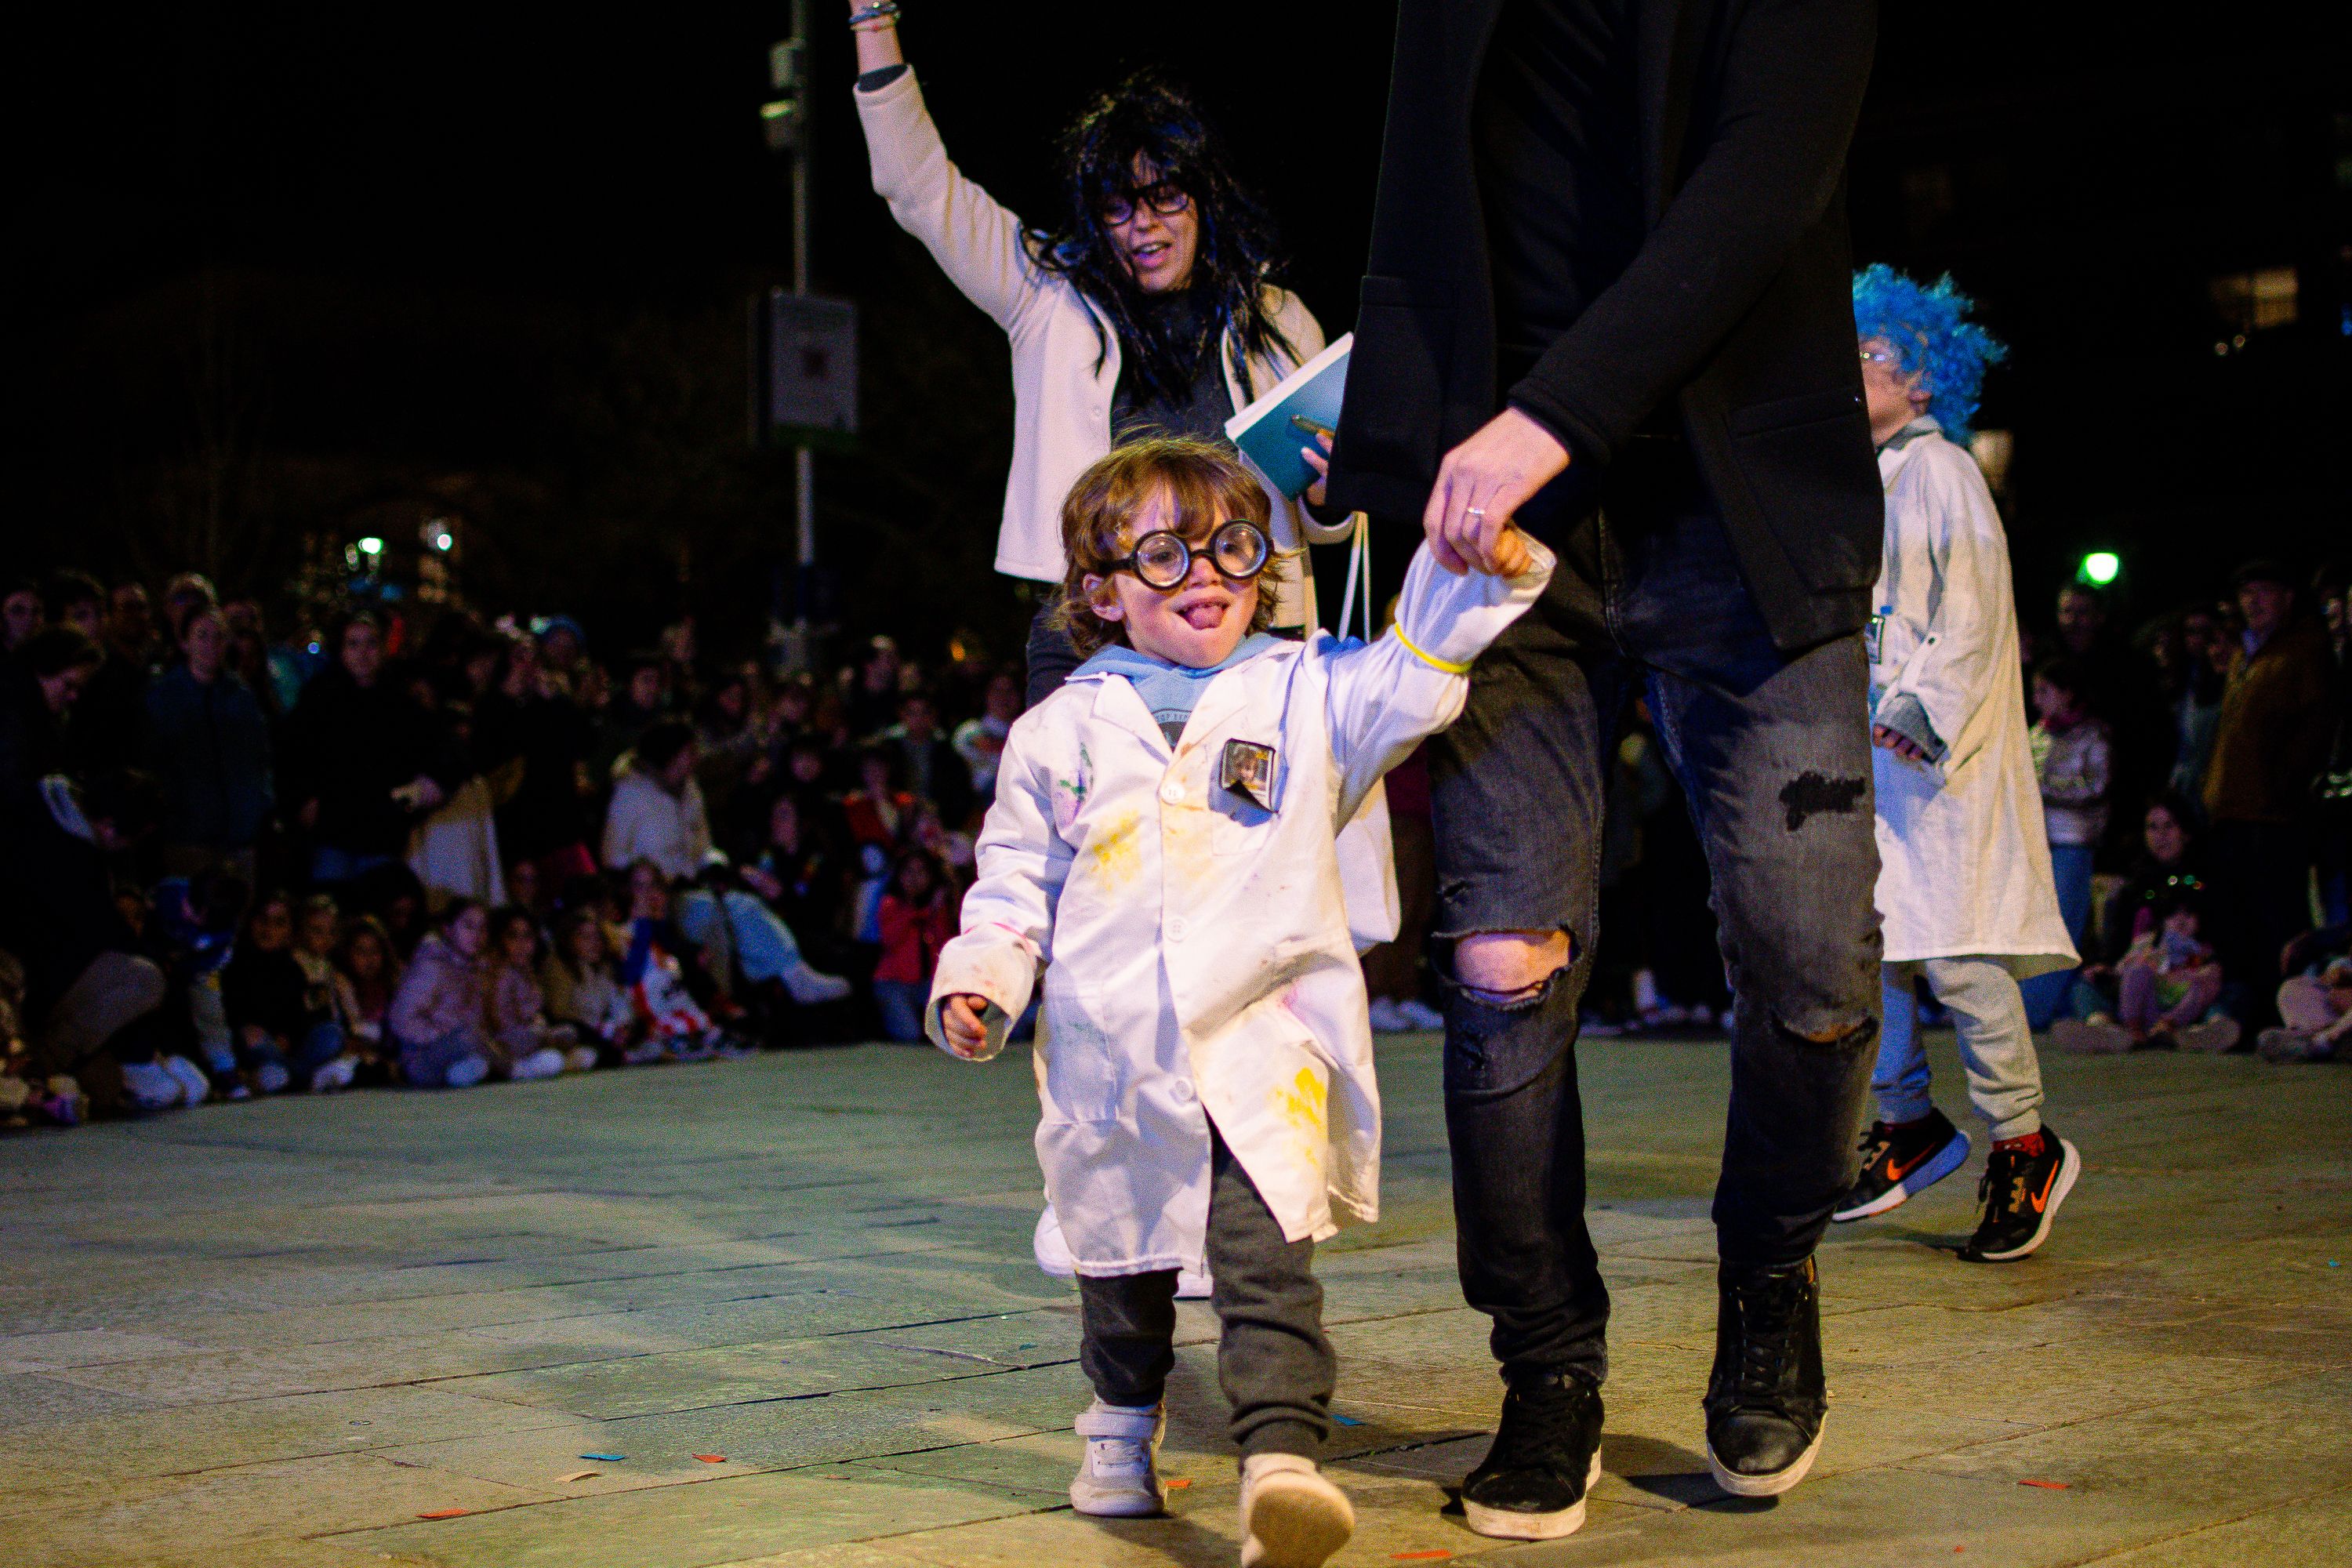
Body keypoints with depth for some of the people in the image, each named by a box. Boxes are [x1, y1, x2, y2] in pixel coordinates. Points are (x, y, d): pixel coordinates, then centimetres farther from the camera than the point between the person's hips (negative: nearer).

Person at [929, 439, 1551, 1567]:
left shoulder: (1306, 694, 6)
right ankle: (1122, 1429, 41)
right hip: (1113, 1058, 3)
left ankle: (1281, 1462, -27)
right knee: (1121, 1261, 17)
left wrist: (1477, 573, -23)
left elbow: (1414, 675, -7)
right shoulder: (1062, 731, 10)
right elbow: (1016, 879, 15)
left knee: (1264, 1257, -18)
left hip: (1266, 1043, -3)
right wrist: (977, 980, 1)